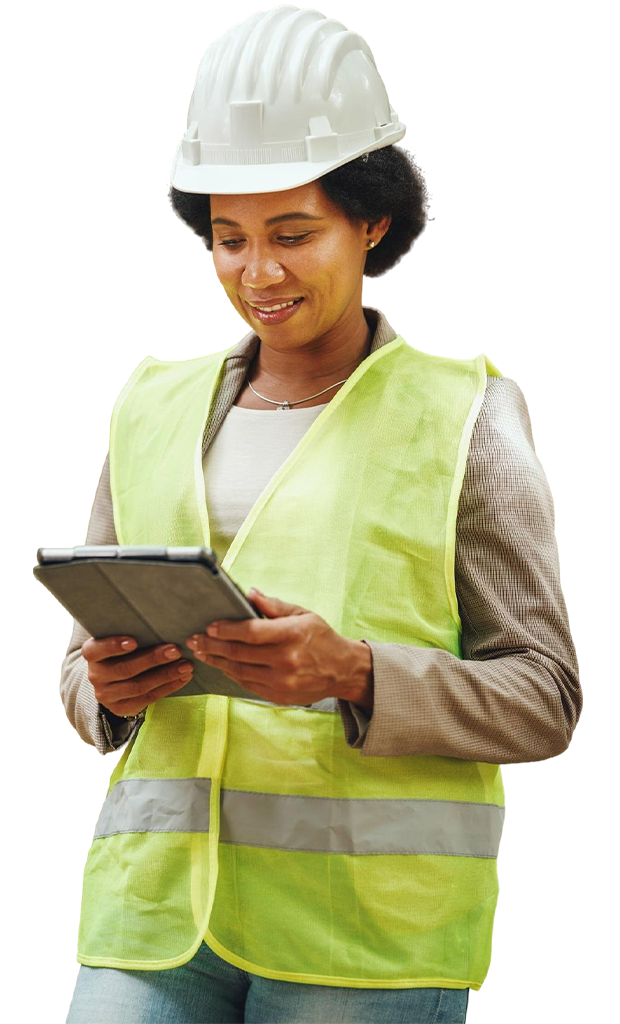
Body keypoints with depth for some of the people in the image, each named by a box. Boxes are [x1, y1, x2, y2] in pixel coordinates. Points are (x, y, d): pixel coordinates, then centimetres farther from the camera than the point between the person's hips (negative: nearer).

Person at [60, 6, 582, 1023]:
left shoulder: (462, 416, 2)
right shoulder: (156, 410, 14)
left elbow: (541, 699, -1)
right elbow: (85, 667, 17)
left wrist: (352, 673, -17)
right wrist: (114, 687, -7)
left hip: (368, 931, -3)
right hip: (162, 902, 3)